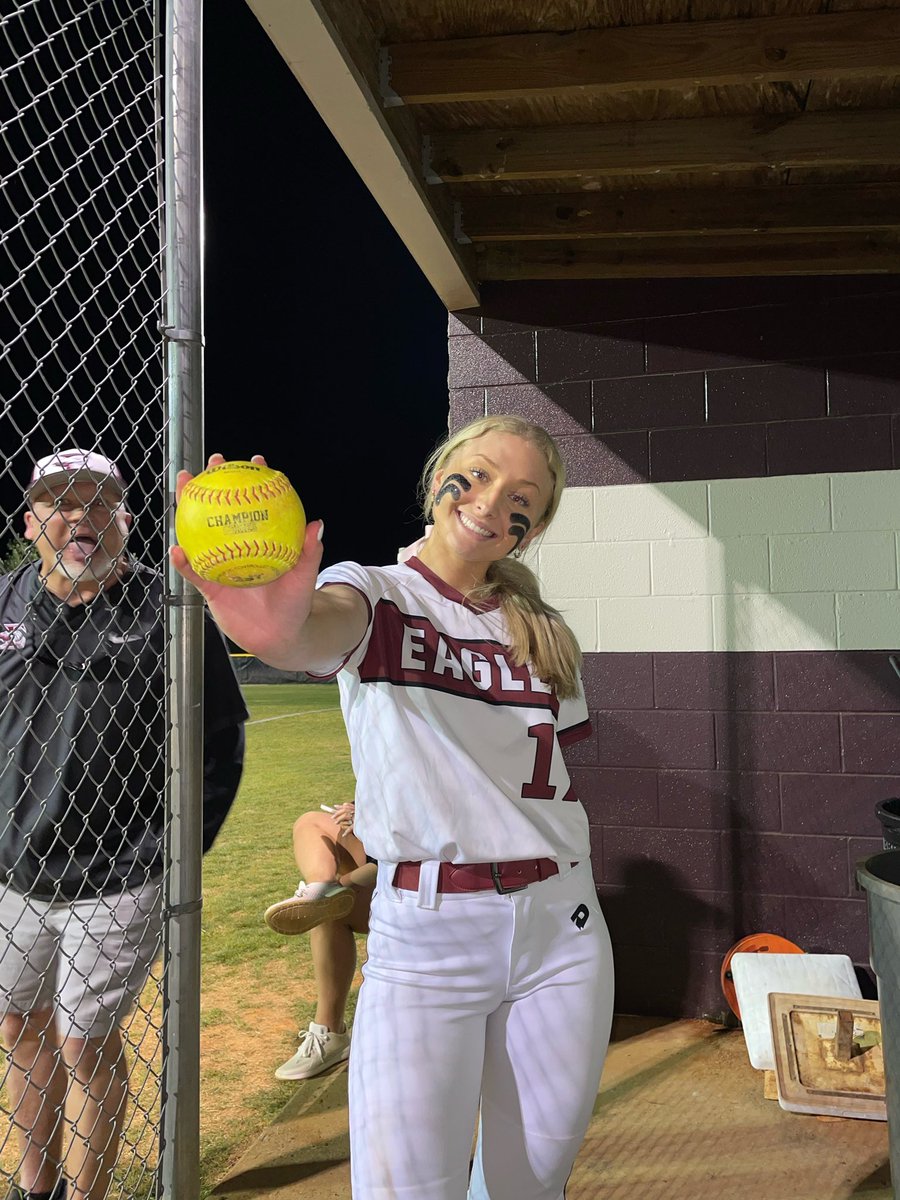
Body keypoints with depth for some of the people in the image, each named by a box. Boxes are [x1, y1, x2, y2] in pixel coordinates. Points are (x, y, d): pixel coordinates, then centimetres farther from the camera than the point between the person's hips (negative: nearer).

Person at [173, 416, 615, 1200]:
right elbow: (327, 628, -30)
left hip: (559, 928, 4)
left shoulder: (542, 635, 9)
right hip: (424, 934, -4)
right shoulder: (376, 595, -4)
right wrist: (279, 628, -53)